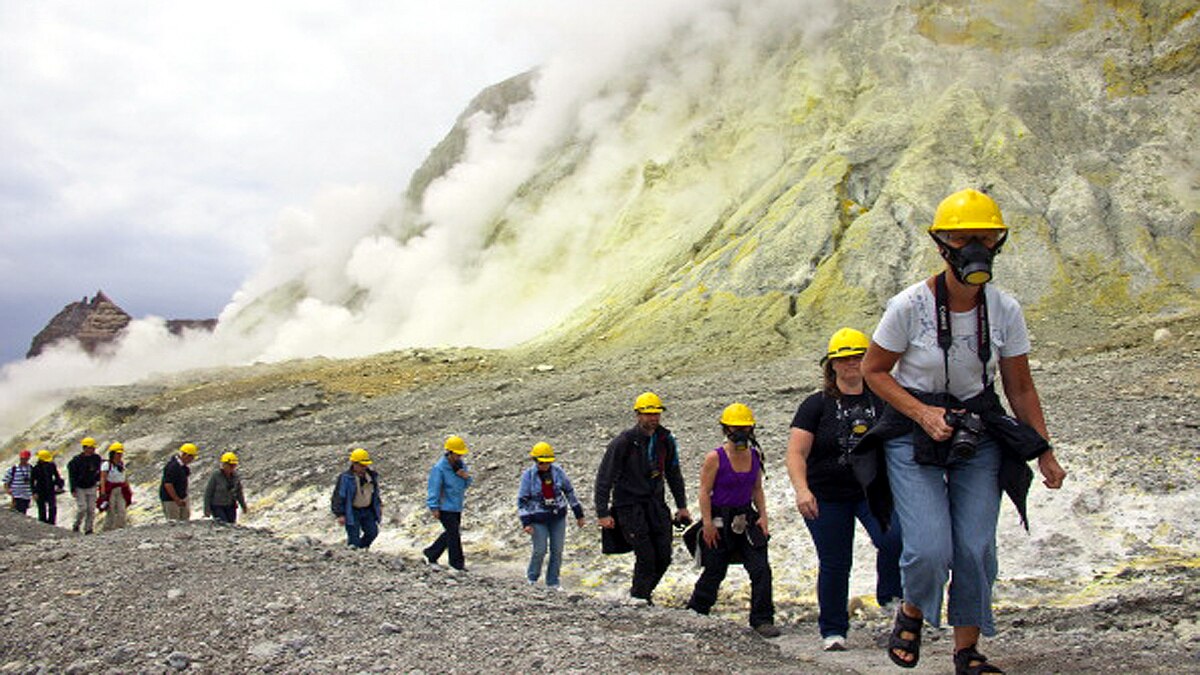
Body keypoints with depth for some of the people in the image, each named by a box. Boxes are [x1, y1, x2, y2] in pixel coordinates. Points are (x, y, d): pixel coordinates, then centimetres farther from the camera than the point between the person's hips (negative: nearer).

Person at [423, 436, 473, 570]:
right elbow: (434, 488, -17)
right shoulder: (439, 468, -17)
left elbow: (467, 484, 15)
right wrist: (434, 507, -19)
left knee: (450, 533, 14)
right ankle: (457, 563, 6)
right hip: (445, 507, -8)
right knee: (454, 534, -6)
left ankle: (431, 554, 30)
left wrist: (466, 477, -8)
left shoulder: (461, 464, 6)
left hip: (457, 506, 8)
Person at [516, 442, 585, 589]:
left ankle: (553, 582, 18)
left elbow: (569, 492, 7)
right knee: (540, 550, -3)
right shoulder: (528, 475, -9)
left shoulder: (557, 471, -3)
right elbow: (522, 500, -7)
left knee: (557, 550, 4)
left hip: (558, 517, 3)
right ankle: (532, 579, 23)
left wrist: (579, 514, 9)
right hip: (539, 520, -3)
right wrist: (526, 523, -14)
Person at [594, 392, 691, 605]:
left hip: (655, 503, 5)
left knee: (664, 556, 2)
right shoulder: (623, 442, -13)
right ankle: (638, 595, 10)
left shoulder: (666, 440, 4)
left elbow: (674, 474, 18)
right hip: (629, 505, -5)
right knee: (646, 555, -12)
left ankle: (645, 590, 24)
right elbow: (604, 479, -10)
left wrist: (682, 506, 15)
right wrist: (603, 513, -14)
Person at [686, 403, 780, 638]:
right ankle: (694, 612, 29)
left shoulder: (755, 455, 4)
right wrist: (707, 523, -15)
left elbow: (757, 489, 13)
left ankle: (762, 620, 2)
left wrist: (763, 516, 3)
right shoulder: (715, 458, -11)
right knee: (714, 572, 8)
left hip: (746, 518, 4)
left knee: (761, 569, -6)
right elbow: (704, 491, -11)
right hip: (720, 520, -4)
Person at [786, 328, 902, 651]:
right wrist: (801, 489, -22)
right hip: (827, 498, -1)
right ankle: (833, 630, 21)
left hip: (873, 491, 1)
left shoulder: (881, 401, 5)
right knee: (834, 564, 4)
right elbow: (796, 452, -7)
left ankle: (890, 596, 2)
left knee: (893, 538, -24)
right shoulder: (817, 404, -1)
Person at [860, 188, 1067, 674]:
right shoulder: (910, 305, -16)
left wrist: (1044, 452, 2)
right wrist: (923, 413, -16)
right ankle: (912, 610, 20)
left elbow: (1020, 388, 4)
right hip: (913, 434, -3)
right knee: (930, 550, -15)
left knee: (976, 550, -4)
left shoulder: (1005, 310, -7)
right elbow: (873, 370, -5)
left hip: (979, 435, 3)